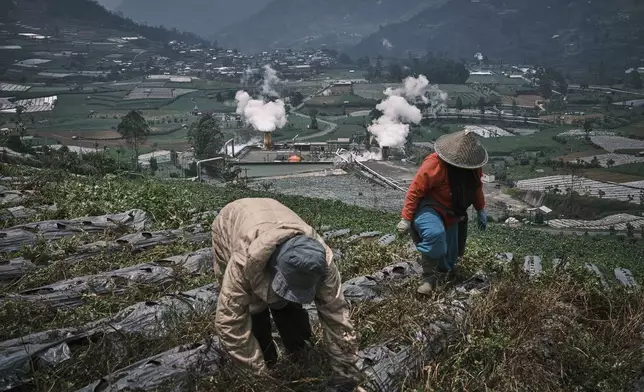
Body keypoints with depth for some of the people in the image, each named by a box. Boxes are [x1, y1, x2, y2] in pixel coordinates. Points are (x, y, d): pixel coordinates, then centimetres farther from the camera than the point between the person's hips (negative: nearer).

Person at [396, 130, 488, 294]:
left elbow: (476, 187, 16)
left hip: (451, 215, 7)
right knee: (435, 234, -39)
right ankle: (429, 277, -25)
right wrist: (406, 219, -23)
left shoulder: (473, 166, -4)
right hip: (430, 209, -7)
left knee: (449, 257, 9)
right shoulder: (434, 164, -28)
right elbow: (415, 191, -24)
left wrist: (481, 210, 18)